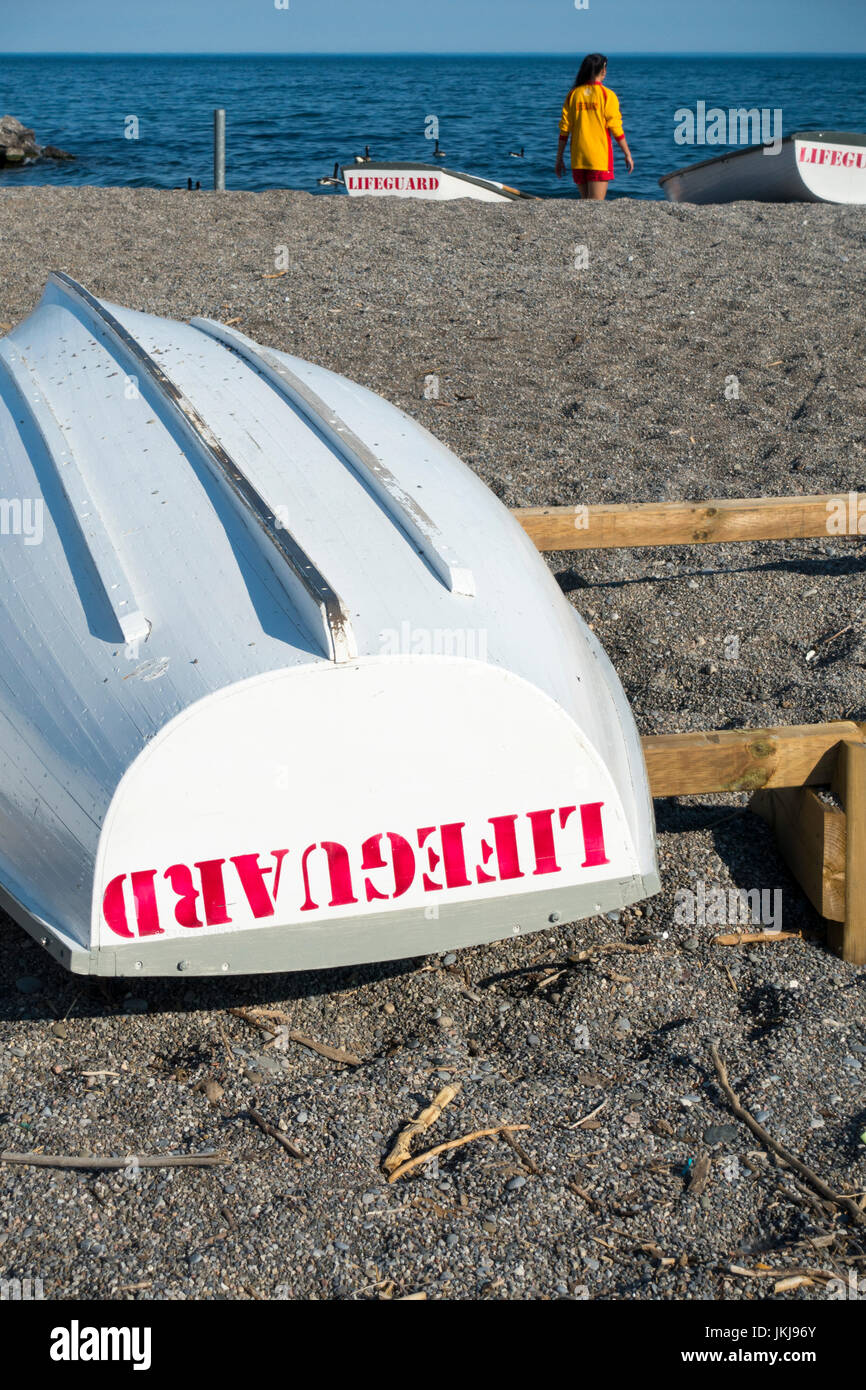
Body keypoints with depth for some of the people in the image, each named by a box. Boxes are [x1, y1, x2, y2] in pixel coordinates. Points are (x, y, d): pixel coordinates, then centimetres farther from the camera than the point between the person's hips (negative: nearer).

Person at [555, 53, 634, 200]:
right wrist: (627, 154, 3)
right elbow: (616, 129, -6)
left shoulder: (573, 94, 5)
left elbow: (564, 130, 4)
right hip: (600, 159, -4)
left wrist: (559, 158, 10)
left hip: (578, 159, 4)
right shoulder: (607, 95, -4)